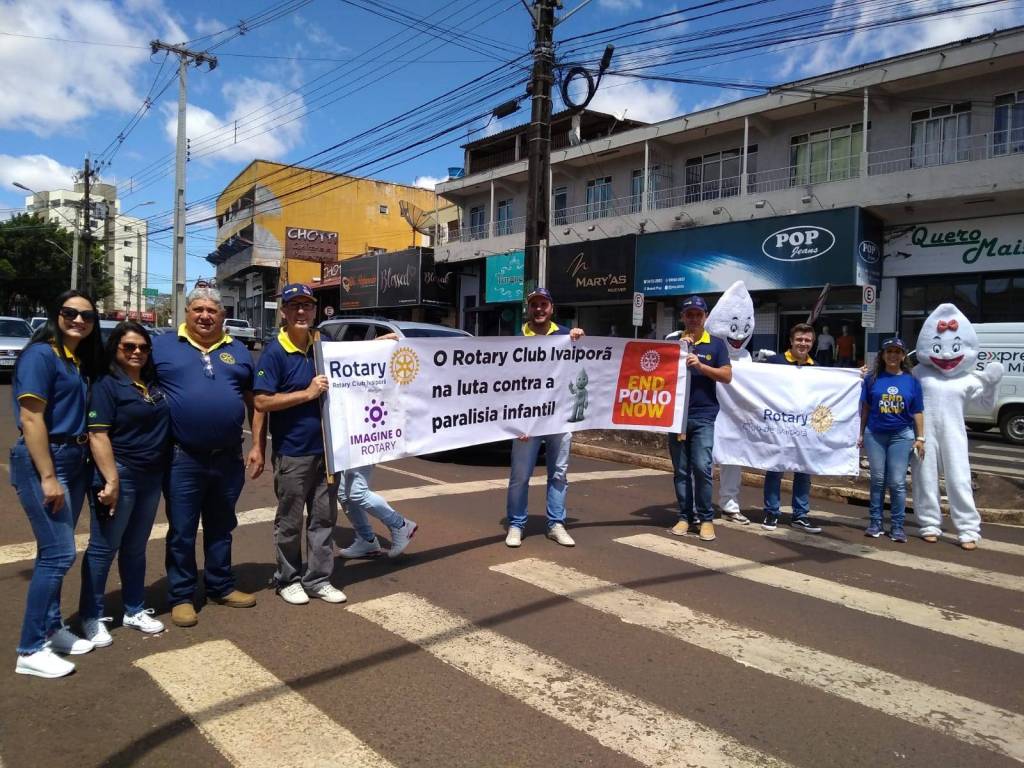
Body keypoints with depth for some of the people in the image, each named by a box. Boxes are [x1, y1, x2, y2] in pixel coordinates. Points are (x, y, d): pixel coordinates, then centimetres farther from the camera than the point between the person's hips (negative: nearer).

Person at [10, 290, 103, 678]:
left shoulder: (80, 361, 13)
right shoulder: (40, 355, -11)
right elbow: (30, 419, -17)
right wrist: (48, 477, -20)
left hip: (75, 461, 8)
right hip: (42, 461, -8)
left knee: (55, 551, 15)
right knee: (59, 553, -8)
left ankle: (51, 628, 27)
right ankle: (30, 650, 2)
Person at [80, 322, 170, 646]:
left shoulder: (153, 382, 9)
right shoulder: (106, 385, -10)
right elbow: (97, 435, -16)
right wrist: (111, 480, -21)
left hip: (152, 477, 7)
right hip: (120, 475, -6)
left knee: (136, 547, 16)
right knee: (104, 547, 4)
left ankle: (135, 610, 27)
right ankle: (92, 616, 18)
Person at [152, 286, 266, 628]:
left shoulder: (238, 351, 9)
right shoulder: (162, 345, 0)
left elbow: (255, 402, 11)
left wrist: (258, 447, 5)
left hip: (229, 458, 3)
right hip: (182, 459, -3)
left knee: (221, 528, 17)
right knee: (182, 532, 7)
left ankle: (221, 587, 31)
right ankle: (181, 596, 21)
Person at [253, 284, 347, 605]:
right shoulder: (274, 352, -10)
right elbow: (261, 402, -16)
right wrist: (307, 393, -19)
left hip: (327, 448, 5)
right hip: (292, 453, -5)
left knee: (323, 519, 12)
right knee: (289, 522, 10)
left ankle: (319, 579, 24)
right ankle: (287, 580, 26)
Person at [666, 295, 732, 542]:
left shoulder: (716, 344, 6)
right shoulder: (672, 341, 8)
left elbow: (727, 376, 1)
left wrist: (701, 366, -13)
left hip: (703, 416, -2)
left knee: (702, 467, -9)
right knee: (680, 470, 7)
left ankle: (706, 518, 3)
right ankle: (685, 516, 15)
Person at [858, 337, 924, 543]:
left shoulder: (911, 381, 4)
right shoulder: (872, 379, 3)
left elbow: (917, 412, 6)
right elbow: (865, 408, 7)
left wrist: (920, 438, 2)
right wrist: (861, 433, 5)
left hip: (902, 436, 0)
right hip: (875, 434, 0)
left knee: (898, 483, 0)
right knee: (877, 480, 7)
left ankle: (897, 526, 8)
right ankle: (875, 522, 15)